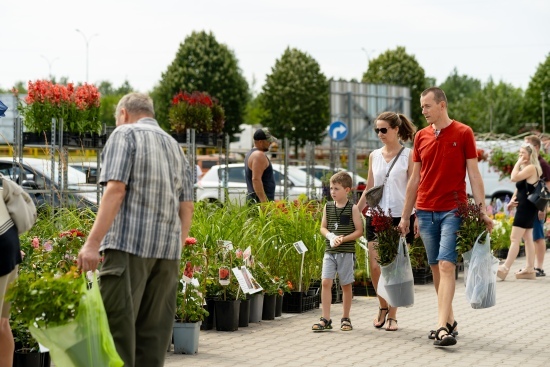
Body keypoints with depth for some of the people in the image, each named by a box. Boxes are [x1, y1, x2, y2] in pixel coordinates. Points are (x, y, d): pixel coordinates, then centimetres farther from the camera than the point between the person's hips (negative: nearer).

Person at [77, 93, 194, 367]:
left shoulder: (125, 134, 2)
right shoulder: (175, 146, 22)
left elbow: (116, 189, -11)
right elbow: (186, 207, 17)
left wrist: (93, 242, -15)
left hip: (128, 244, -7)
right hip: (167, 250, 7)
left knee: (117, 325, -8)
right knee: (154, 332, 7)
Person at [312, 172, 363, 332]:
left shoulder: (352, 208, -4)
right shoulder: (328, 207, 7)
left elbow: (359, 230, -4)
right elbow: (323, 227, 11)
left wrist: (344, 239, -16)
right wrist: (330, 236, -9)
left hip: (347, 252, -3)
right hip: (330, 251, 3)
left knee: (346, 285, 6)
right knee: (325, 282, -6)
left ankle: (346, 318, 18)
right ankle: (326, 319, -3)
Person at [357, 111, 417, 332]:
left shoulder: (408, 156, -1)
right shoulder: (374, 156, 11)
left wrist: (417, 217, -12)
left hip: (400, 216, -3)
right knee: (375, 266, -3)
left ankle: (392, 316, 10)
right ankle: (383, 306, 20)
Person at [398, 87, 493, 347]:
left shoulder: (463, 133, -1)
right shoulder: (421, 137, 10)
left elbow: (474, 174, -2)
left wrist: (482, 210, -9)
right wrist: (405, 216, 14)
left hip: (453, 210, -5)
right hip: (425, 211, 5)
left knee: (446, 265, -14)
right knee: (435, 267, 7)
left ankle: (443, 327, -20)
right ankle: (449, 321, 18)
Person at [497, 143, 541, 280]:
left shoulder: (531, 168, -15)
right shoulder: (526, 168, 17)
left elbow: (514, 177, -26)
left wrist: (518, 163, -15)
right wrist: (514, 199, 12)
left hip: (526, 207, -11)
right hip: (525, 207, 11)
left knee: (515, 238, -12)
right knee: (528, 238, 11)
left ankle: (505, 269, -14)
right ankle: (530, 269, 13)